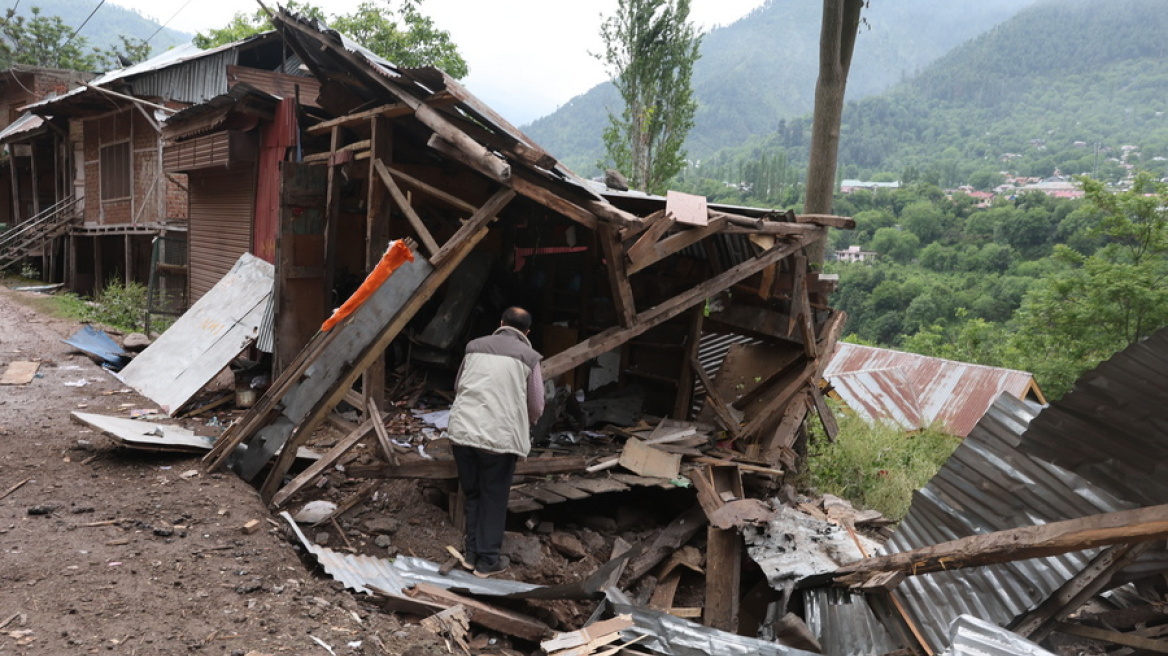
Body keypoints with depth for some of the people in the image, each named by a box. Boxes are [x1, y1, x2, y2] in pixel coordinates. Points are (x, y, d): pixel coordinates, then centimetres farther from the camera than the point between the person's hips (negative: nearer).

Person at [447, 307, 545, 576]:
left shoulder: (475, 346, 12)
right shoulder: (528, 356, 2)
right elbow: (536, 407, 6)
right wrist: (524, 424, 28)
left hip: (462, 431, 4)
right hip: (499, 437, -4)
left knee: (472, 495, 20)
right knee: (494, 500, 11)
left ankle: (472, 553, 28)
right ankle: (488, 561, 19)